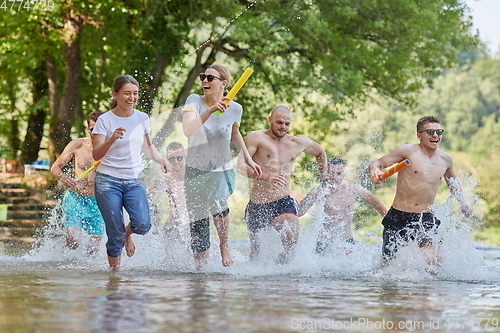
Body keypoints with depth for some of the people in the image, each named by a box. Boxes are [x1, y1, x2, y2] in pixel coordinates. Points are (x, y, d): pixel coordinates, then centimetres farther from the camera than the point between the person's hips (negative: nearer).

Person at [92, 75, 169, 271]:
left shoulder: (142, 118, 6)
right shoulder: (105, 120, -5)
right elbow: (96, 155, -11)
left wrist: (160, 159, 2)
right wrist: (112, 139, -29)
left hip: (135, 181, 3)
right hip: (108, 181, -3)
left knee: (143, 224, -20)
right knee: (115, 235, -6)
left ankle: (128, 233, 15)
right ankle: (114, 269, 16)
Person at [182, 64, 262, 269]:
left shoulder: (234, 109, -8)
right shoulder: (195, 101, -14)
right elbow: (188, 130, -32)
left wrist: (248, 159, 14)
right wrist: (210, 110, -39)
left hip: (223, 171, 0)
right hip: (196, 170, 0)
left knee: (217, 203, -27)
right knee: (197, 225, 4)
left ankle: (225, 246, -2)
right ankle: (201, 264, 25)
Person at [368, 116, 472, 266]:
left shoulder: (445, 159, 10)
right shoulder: (408, 151, -6)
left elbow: (452, 181, 31)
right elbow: (377, 163, -7)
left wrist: (462, 203, 18)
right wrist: (375, 171, -31)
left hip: (426, 220, 3)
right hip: (399, 217, -3)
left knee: (434, 262, -18)